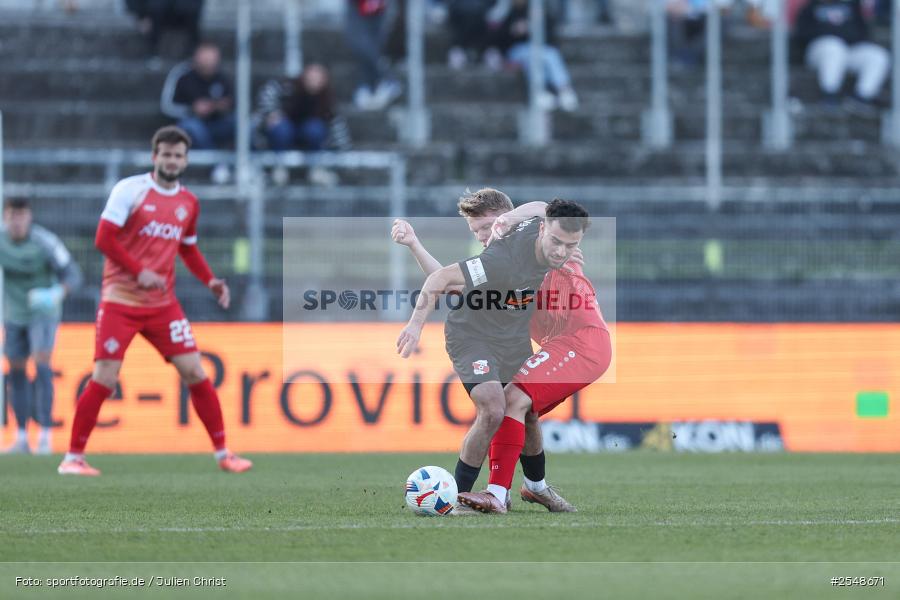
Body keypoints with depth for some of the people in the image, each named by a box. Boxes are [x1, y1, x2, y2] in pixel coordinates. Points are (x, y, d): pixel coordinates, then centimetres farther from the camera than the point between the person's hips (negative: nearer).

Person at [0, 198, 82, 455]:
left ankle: (45, 436, -19)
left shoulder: (45, 242, -22)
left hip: (42, 312, -4)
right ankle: (21, 438, 14)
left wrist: (58, 294, -37)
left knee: (41, 364, -19)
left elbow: (72, 274, -18)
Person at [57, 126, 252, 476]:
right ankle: (73, 458, 2)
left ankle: (223, 454, 7)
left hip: (163, 304, 5)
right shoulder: (130, 190, -7)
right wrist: (139, 271, -20)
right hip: (120, 301, -5)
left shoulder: (189, 202, 9)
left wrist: (210, 281, 7)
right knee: (103, 380, -8)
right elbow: (104, 238, -12)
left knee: (195, 374, -1)